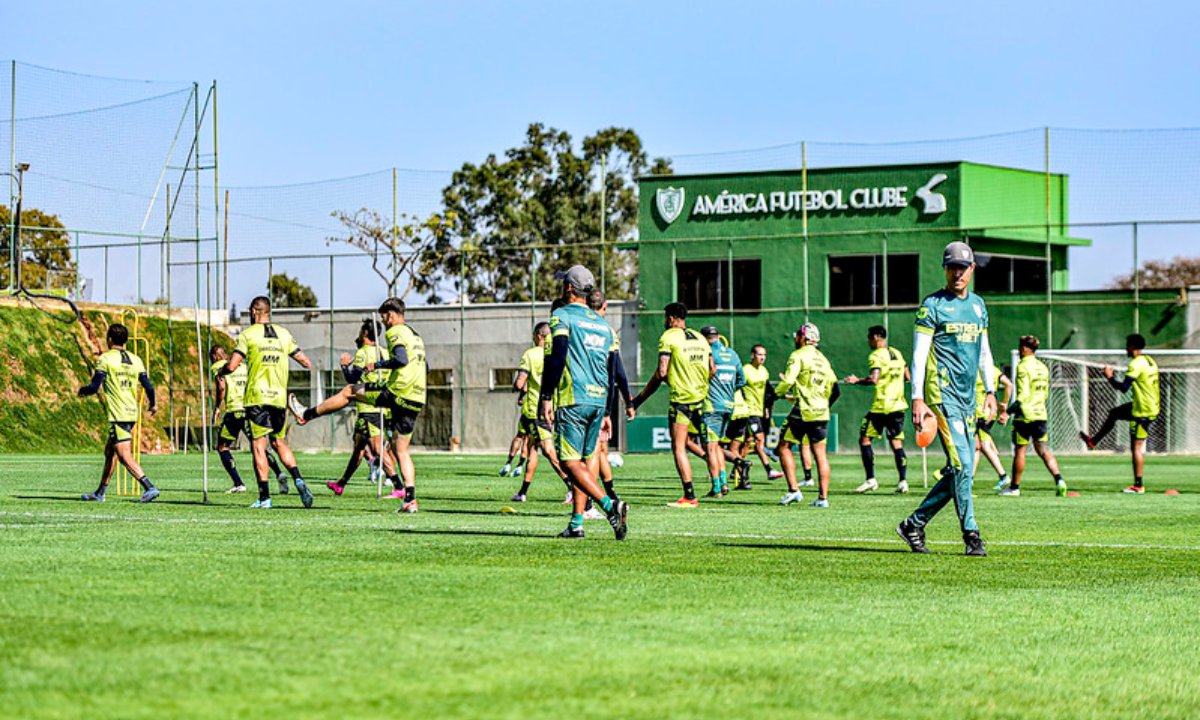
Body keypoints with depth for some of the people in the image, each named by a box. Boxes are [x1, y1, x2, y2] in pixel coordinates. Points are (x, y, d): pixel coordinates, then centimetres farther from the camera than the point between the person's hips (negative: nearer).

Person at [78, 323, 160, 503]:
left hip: (118, 415, -8)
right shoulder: (135, 360, 11)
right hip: (132, 413, 8)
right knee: (110, 452, 19)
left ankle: (150, 488, -25)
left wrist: (82, 391, 13)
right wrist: (153, 404, 29)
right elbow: (148, 386, 10)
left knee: (124, 456, -11)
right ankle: (100, 493, 26)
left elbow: (94, 387, -10)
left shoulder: (105, 359, -6)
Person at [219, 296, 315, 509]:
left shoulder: (248, 334, -4)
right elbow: (305, 361, 14)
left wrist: (220, 372, 12)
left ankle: (265, 497, -6)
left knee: (258, 446, -2)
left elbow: (232, 366, -9)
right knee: (280, 443, 17)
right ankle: (298, 479, -5)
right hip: (279, 397, 4)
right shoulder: (284, 334, 9)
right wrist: (310, 366, 37)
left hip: (256, 398, -4)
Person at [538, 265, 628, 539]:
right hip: (598, 400, 7)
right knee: (582, 460, 14)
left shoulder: (562, 316, -2)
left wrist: (546, 397, -14)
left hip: (572, 400, -7)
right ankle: (576, 524, 10)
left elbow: (556, 358, -15)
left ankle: (610, 505, -27)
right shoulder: (603, 324, 18)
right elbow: (612, 373, 20)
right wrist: (606, 413, 24)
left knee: (570, 462, -9)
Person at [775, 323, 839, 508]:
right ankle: (823, 498, 3)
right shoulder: (823, 359, 16)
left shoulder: (798, 356, -5)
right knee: (820, 454, 6)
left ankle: (794, 490, -8)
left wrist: (775, 394, 0)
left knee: (784, 447, 3)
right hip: (822, 413, 6)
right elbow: (836, 390, 16)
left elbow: (787, 382, -16)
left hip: (803, 411, -6)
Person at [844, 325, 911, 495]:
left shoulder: (876, 356, -10)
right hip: (898, 405, 7)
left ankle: (871, 480, -3)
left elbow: (873, 379, -21)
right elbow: (907, 377, 17)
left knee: (864, 439, 3)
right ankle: (903, 481, -4)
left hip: (881, 406, -7)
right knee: (896, 443, 6)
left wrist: (857, 380, -7)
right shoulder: (897, 354, 12)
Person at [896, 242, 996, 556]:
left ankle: (914, 524, 16)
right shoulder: (932, 304, -3)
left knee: (962, 471, 5)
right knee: (961, 465, -14)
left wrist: (990, 392, 17)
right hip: (942, 392, -7)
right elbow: (919, 353, -7)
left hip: (968, 398, 7)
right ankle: (971, 535, -11)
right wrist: (917, 398, -14)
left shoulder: (978, 305, 17)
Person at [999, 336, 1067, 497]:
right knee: (1043, 450, 6)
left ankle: (1014, 487, 12)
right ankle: (1059, 480, -9)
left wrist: (1010, 410, -15)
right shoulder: (1043, 367, 12)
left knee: (1019, 451, 3)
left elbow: (1023, 395, -19)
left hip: (1025, 416, -7)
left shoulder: (1023, 367, -12)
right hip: (1041, 414, 7)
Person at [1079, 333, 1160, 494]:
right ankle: (1093, 441, 39)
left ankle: (1138, 486, -5)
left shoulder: (1136, 364, -19)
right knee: (1114, 413, 26)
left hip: (1143, 411, -10)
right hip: (1153, 406, 10)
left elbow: (1123, 388, -22)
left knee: (1136, 447, -6)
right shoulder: (1150, 361, 10)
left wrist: (1110, 377, -8)